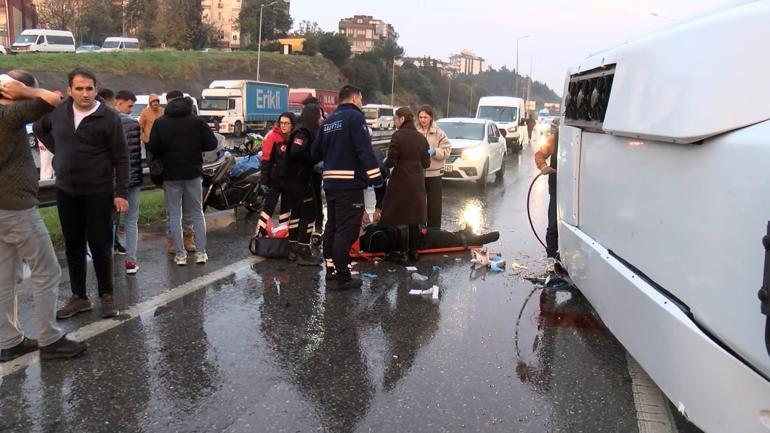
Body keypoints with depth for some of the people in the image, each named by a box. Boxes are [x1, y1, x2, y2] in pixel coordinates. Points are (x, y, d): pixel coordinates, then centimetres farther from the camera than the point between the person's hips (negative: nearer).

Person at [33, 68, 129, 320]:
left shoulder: (108, 117, -10)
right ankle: (79, 297, 23)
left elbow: (121, 158, -10)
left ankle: (106, 296, 17)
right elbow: (39, 128, 24)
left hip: (98, 193, -5)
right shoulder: (58, 112, 2)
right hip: (66, 192, 5)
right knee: (73, 247, 11)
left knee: (100, 246, 2)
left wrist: (121, 193, -15)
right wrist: (58, 151, 10)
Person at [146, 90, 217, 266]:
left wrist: (165, 153, 10)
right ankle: (201, 252, 8)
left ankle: (180, 254, 5)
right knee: (197, 213, 11)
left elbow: (152, 148, -10)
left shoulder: (160, 123, -4)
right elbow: (212, 143, -6)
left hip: (171, 174, -1)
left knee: (174, 215, 8)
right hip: (193, 173, 1)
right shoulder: (197, 121, -2)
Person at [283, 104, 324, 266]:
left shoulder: (308, 132, 15)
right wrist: (314, 160, -20)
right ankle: (304, 253, -2)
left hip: (295, 179, 10)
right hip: (298, 180, -10)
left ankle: (293, 249, 25)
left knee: (297, 212, 16)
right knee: (309, 214, -6)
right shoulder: (302, 132, -15)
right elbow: (295, 153, -28)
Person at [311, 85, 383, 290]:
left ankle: (331, 269, 26)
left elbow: (315, 151, 18)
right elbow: (365, 150, -19)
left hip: (330, 182, 8)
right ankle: (343, 276, -5)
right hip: (350, 182, -8)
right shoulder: (355, 116, -9)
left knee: (332, 226, 17)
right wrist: (376, 177, -19)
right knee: (346, 229, -6)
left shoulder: (329, 120, 16)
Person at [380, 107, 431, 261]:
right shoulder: (421, 137, 5)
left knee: (401, 218, 1)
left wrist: (383, 165, 4)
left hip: (401, 181, -6)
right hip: (417, 182, 6)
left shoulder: (398, 136, -12)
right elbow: (426, 163, 7)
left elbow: (391, 161, -16)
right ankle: (413, 251, 21)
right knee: (414, 217, 13)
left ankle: (403, 252, 3)